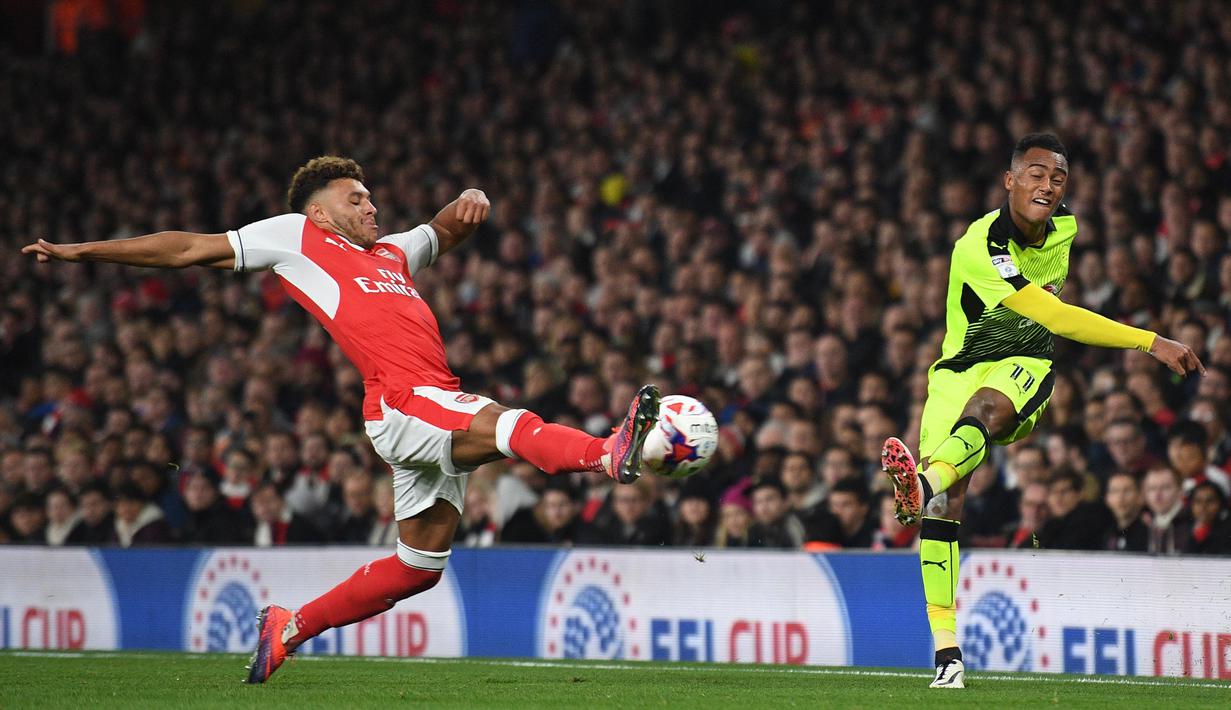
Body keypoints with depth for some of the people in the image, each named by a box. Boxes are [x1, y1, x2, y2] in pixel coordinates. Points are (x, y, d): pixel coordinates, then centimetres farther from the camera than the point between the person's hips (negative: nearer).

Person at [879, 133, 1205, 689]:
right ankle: (946, 649, -19)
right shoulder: (979, 247, -19)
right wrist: (1151, 342, -27)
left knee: (987, 407, -37)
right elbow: (1056, 316, -25)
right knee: (946, 506, -20)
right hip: (960, 367, -2)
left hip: (1028, 364, 2)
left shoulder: (1068, 229, 1)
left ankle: (925, 484, -68)